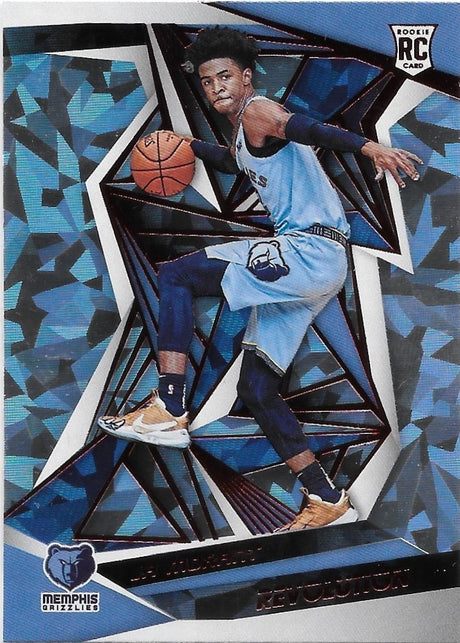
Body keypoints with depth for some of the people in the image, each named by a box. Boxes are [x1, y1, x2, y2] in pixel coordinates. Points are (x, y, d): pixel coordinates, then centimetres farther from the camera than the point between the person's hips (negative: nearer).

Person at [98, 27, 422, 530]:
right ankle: (327, 500, 13)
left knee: (175, 275, -12)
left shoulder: (258, 111, -4)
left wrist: (368, 147, -43)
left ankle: (168, 408, -15)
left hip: (309, 252, -10)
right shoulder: (243, 134, 24)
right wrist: (190, 146, 43)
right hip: (301, 262, 10)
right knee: (255, 385, 9)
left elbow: (311, 130, -26)